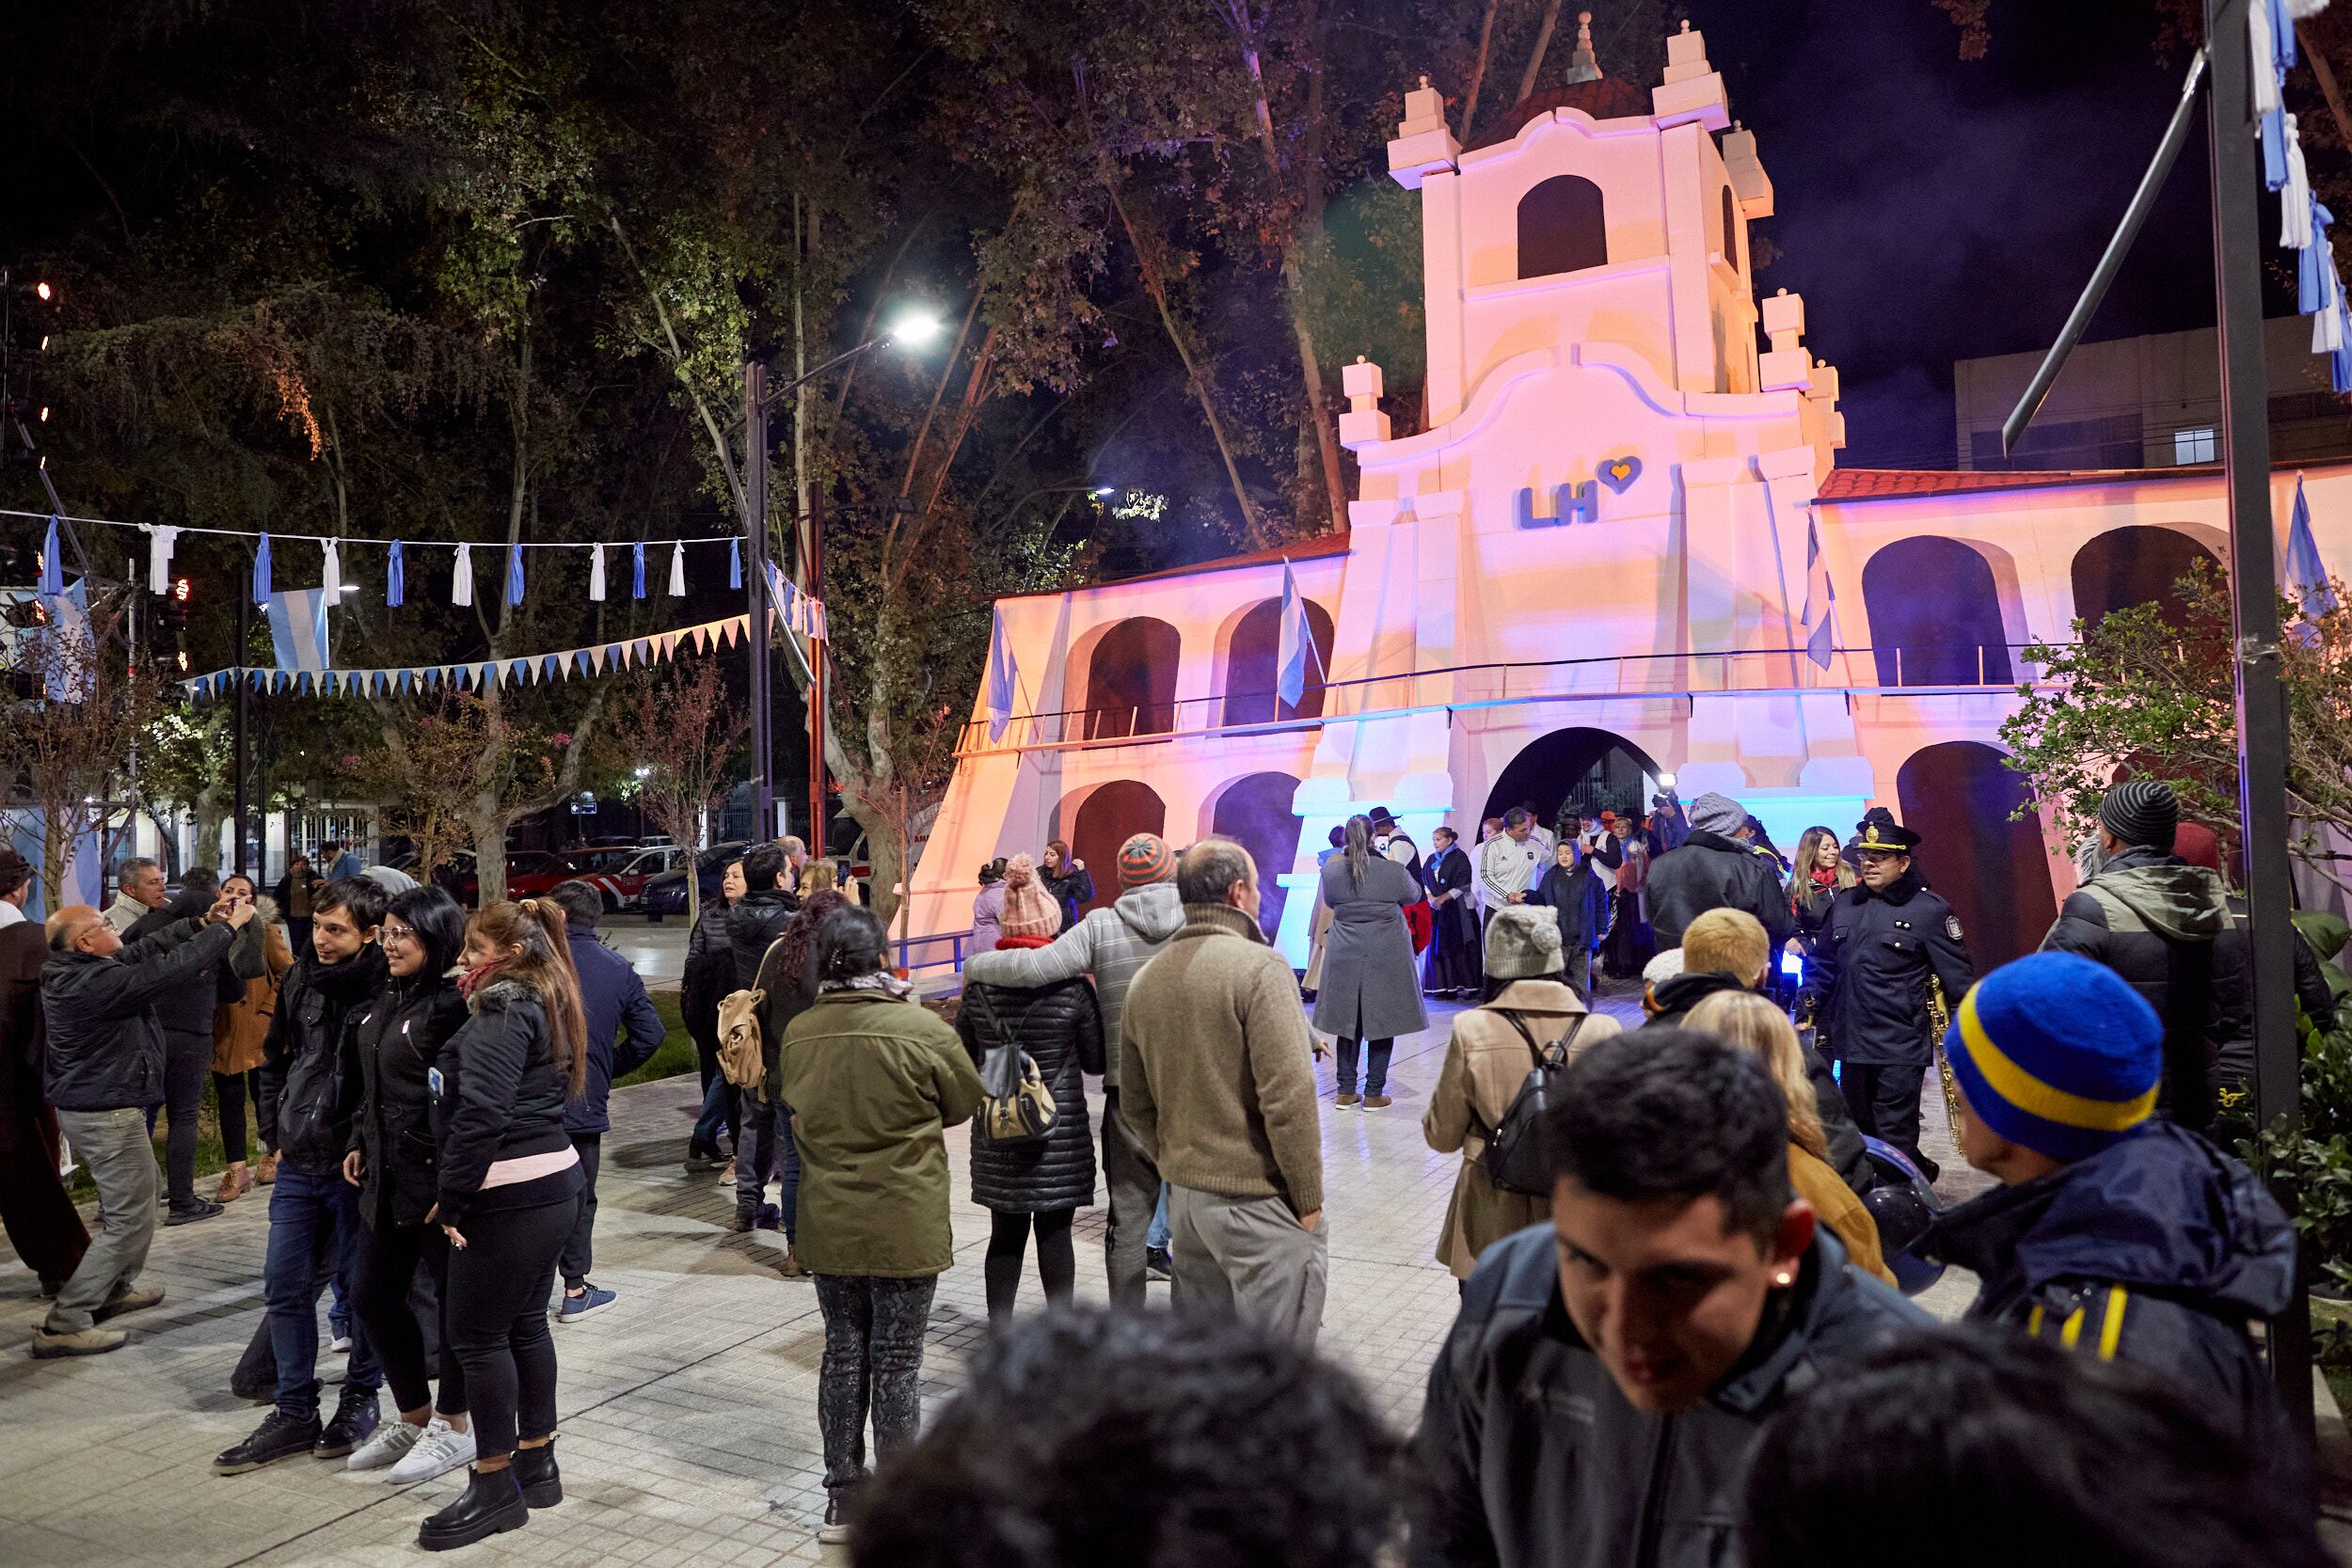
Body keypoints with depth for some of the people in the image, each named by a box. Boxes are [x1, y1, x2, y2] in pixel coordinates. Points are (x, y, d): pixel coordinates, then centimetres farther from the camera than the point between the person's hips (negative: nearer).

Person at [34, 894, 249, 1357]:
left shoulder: (70, 971, 3)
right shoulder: (96, 982, -27)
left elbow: (146, 948, 11)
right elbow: (169, 968, -25)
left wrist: (201, 924, 7)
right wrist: (227, 928, -14)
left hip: (83, 1105, 11)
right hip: (107, 1113, -11)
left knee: (127, 1200, 27)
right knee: (130, 1220, -3)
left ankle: (115, 1289, 41)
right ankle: (64, 1324, 0)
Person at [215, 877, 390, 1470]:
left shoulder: (388, 989, -17)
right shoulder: (301, 979, 4)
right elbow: (274, 1059, 17)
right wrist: (274, 1130, 11)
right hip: (298, 1164, 7)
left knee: (360, 1286, 9)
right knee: (284, 1283, 11)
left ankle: (361, 1397, 28)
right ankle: (294, 1413, 23)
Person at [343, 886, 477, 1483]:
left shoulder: (451, 1004, -18)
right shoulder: (384, 1000, 11)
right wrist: (361, 1142, 16)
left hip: (438, 1180, -10)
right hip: (387, 1175, 10)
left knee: (453, 1298, 5)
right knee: (371, 1293, 15)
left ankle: (453, 1427, 21)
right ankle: (414, 1416, 32)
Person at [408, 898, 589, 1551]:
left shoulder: (503, 1010, -14)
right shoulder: (545, 1004, 15)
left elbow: (481, 1113, -22)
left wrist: (451, 1198, -16)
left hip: (509, 1197, -10)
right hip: (553, 1184, 10)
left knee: (478, 1335, 0)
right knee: (526, 1325, 17)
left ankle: (495, 1488, 10)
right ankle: (537, 1465, 27)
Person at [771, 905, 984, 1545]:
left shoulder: (797, 1034, -5)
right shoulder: (922, 1029, -18)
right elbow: (964, 1104, -3)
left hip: (828, 1226, 4)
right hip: (905, 1225, -4)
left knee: (843, 1355, 17)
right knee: (897, 1365, 8)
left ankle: (842, 1500, 27)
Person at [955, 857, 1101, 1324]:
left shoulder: (979, 984, -2)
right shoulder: (1072, 987, -10)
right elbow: (1096, 1060, -1)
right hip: (1059, 1133, -3)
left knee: (1006, 1233, 12)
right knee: (1054, 1231, 7)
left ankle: (999, 1328, 19)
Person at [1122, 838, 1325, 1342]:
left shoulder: (1145, 980, 7)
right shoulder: (1258, 966, -15)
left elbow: (1135, 1103, 14)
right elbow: (1289, 1097, -20)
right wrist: (1309, 1198, -11)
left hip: (1184, 1198, 7)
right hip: (1257, 1203, -7)